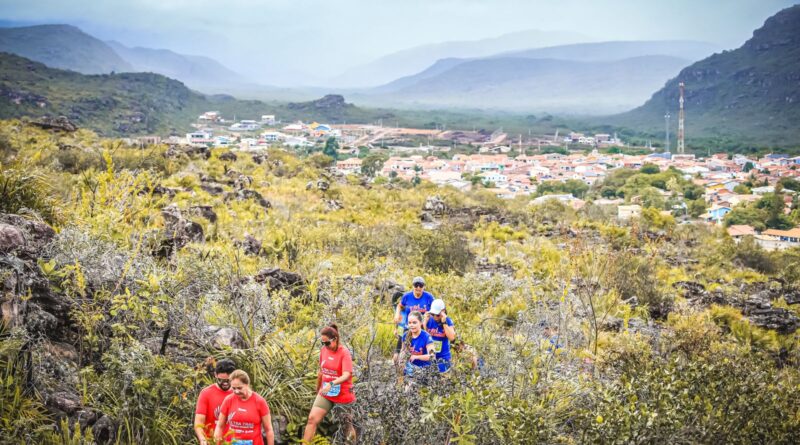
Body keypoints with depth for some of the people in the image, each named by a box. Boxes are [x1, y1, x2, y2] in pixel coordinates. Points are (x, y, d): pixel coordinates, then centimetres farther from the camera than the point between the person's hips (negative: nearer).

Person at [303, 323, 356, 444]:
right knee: (312, 418, -8)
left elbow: (346, 375, -30)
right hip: (325, 394, 5)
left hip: (343, 395, -5)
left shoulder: (344, 352, -19)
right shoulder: (323, 350, -1)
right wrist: (317, 389, 20)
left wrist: (331, 384, -44)